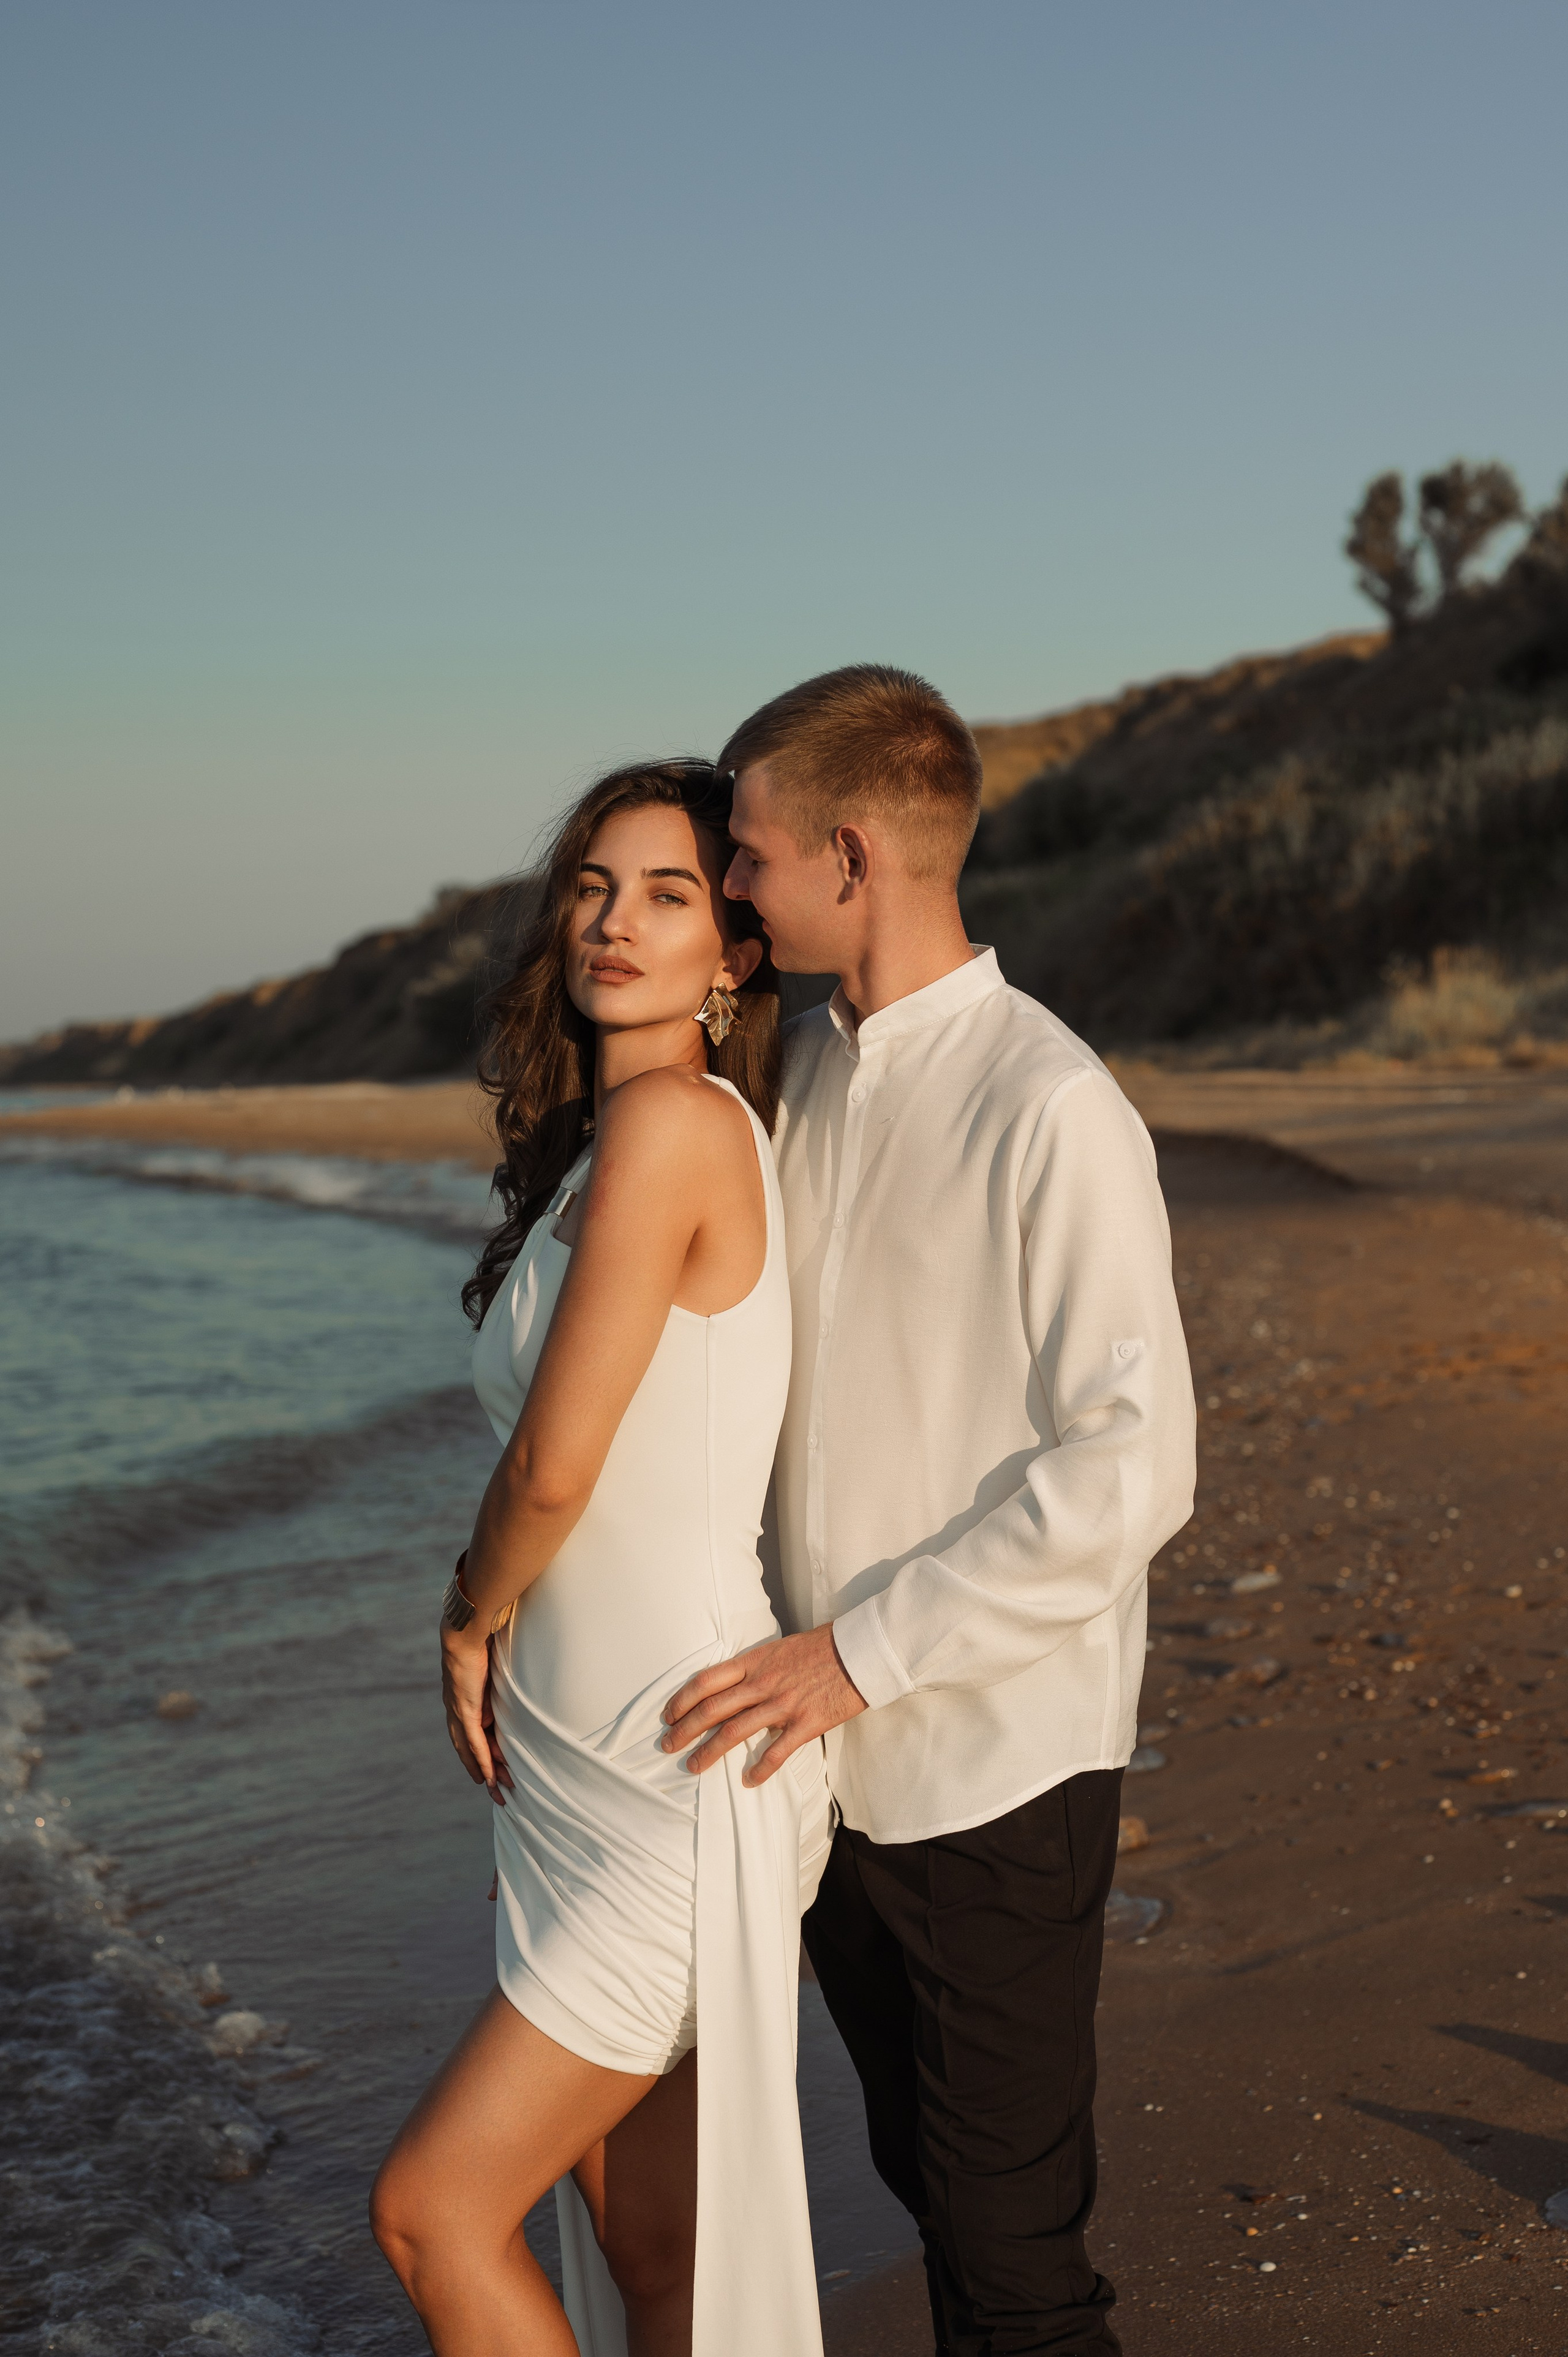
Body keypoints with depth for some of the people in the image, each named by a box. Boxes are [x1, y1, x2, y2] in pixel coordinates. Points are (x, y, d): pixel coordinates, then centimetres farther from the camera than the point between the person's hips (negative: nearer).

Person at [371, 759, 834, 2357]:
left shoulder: (671, 1119, -19)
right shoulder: (582, 1150, 10)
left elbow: (553, 1465, -19)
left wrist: (471, 1621, 0)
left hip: (685, 1786, -9)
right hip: (584, 1764, 9)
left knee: (431, 2209, 0)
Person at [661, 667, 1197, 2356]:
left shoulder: (1052, 1110, -17)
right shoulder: (804, 1075, 6)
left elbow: (1130, 1469, -20)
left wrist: (863, 1651, -19)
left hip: (991, 1765, -7)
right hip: (834, 1750, 7)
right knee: (923, 2173, 20)